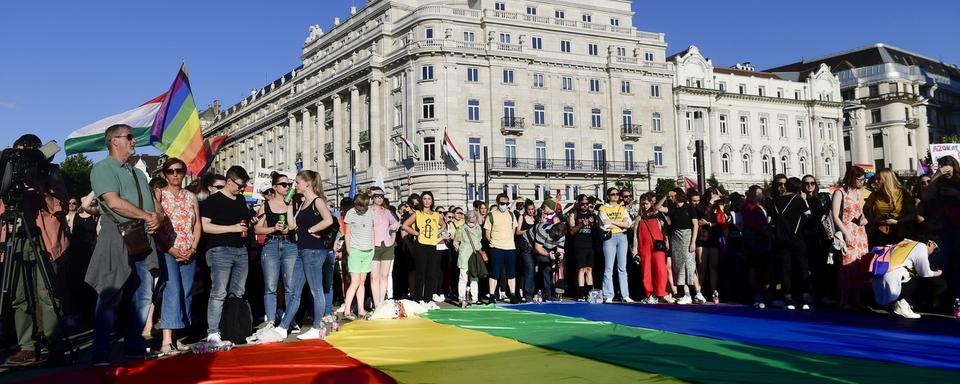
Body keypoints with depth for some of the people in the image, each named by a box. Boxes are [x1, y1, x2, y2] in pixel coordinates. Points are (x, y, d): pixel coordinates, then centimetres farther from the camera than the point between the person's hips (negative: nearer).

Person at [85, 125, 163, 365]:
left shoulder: (138, 173, 25)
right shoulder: (103, 168, 0)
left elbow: (155, 206, 20)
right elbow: (114, 202, -14)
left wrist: (158, 218, -3)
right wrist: (147, 216, -7)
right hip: (117, 239, -7)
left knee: (144, 296, 6)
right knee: (111, 296, -7)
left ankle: (134, 346, 15)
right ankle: (100, 352, -2)